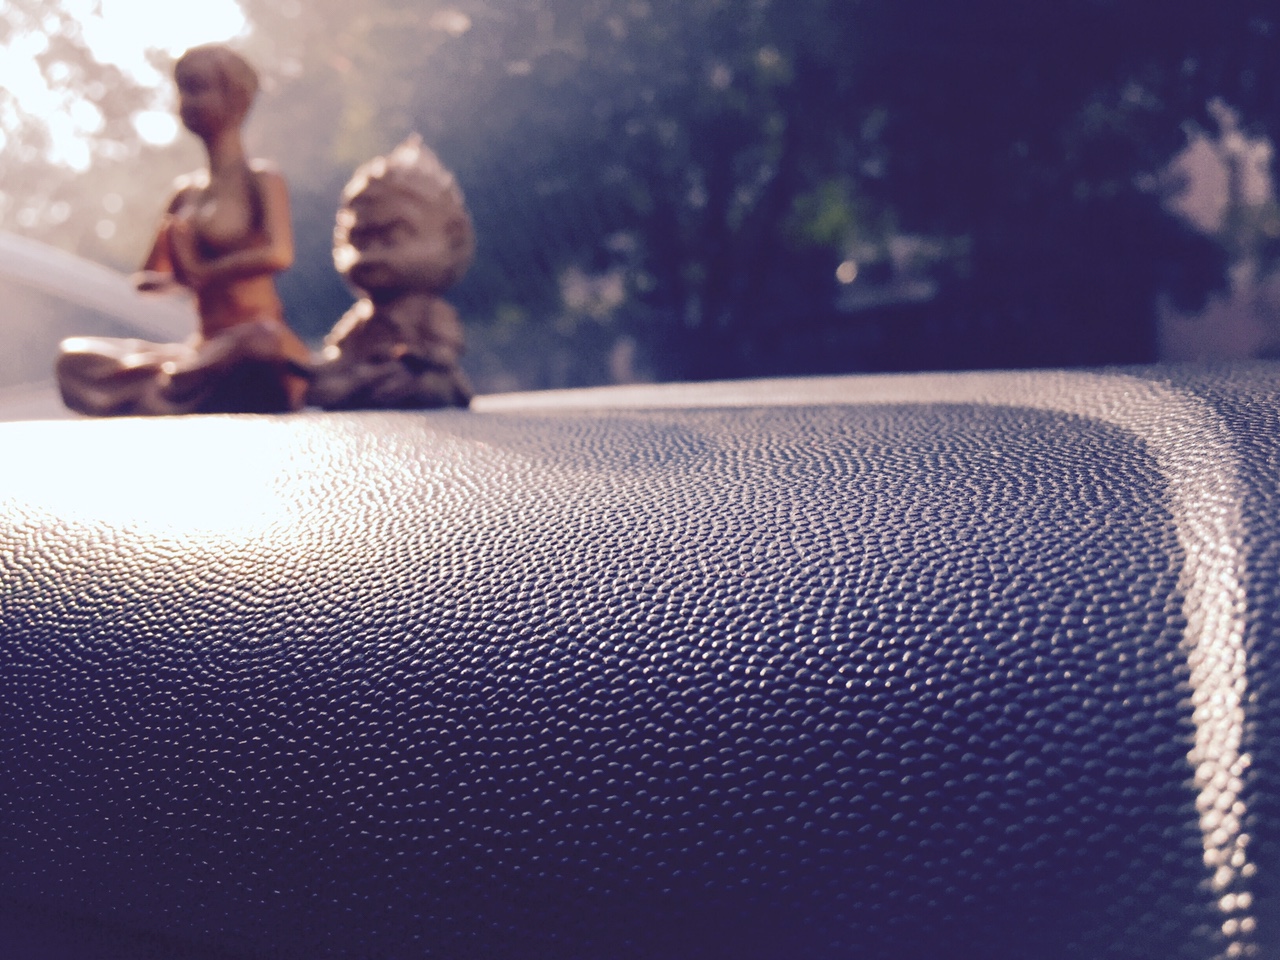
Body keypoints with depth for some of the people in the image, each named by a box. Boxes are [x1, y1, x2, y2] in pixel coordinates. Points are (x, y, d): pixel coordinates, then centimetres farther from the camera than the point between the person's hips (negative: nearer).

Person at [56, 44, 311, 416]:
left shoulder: (261, 180, 1)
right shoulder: (186, 192, 18)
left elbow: (279, 255, -18)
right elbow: (146, 277, 18)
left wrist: (199, 273, -9)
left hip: (257, 346, -6)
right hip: (204, 349, 6)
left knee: (258, 339, -42)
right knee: (75, 358, -8)